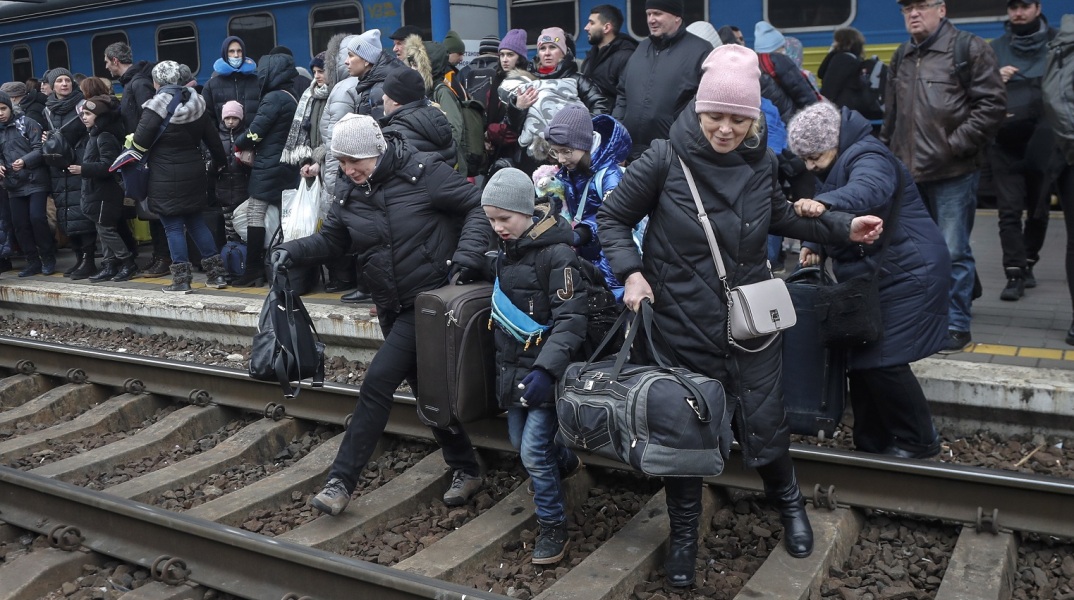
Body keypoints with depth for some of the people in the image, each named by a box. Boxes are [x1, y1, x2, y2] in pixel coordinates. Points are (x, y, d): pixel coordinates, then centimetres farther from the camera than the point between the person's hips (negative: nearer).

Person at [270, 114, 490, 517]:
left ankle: (341, 481, -5)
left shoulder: (422, 173, -14)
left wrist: (466, 256, -23)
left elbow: (479, 206, -12)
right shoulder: (350, 193, 5)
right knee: (426, 390, 12)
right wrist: (293, 251, -5)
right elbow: (331, 239, 13)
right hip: (393, 308, 7)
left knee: (378, 382, -14)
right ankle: (466, 470, 28)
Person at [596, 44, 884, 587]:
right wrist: (631, 272, -17)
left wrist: (842, 227, 9)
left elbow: (779, 218, 17)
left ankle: (790, 505, 42)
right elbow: (612, 218, -4)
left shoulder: (761, 162, -2)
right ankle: (684, 533, 31)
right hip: (682, 324, -2)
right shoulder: (665, 160, -14)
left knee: (765, 425, 10)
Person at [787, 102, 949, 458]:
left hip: (906, 273, -10)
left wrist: (824, 202, -62)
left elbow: (867, 189, -43)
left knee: (883, 362, -12)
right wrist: (817, 246, -4)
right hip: (868, 276, 10)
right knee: (859, 359, 10)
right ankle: (871, 443, 22)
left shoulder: (868, 158, -19)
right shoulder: (833, 166, 12)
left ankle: (919, 442, 6)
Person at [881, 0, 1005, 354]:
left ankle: (956, 326, 9)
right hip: (909, 173, 6)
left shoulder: (970, 49, -4)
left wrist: (955, 146, -14)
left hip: (953, 173, -6)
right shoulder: (902, 58, 16)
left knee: (953, 252, -2)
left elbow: (992, 105, -10)